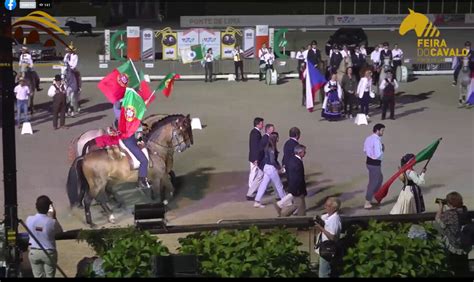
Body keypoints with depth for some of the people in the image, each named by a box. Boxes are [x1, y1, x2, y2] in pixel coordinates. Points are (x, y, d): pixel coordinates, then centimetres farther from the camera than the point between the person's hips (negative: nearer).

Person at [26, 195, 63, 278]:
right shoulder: (52, 222, -19)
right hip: (49, 253, -2)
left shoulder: (29, 220, -12)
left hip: (34, 252, 2)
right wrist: (54, 217, 2)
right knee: (49, 276, 10)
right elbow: (60, 231, 0)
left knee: (37, 276, 11)